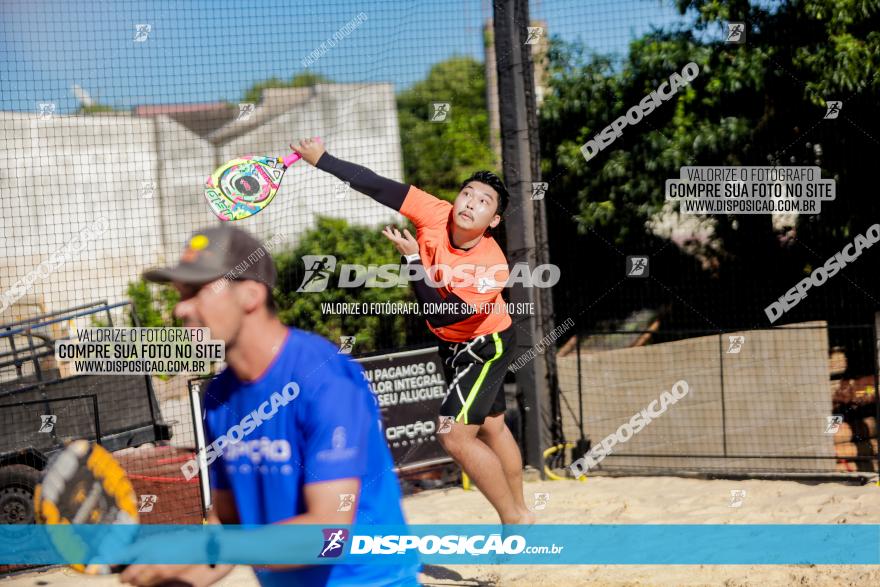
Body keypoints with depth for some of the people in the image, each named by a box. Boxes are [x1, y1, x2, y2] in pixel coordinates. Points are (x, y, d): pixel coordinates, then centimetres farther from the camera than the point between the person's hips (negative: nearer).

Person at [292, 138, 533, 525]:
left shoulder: (493, 268, -35)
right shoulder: (436, 215, -21)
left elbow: (440, 315, -35)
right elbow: (377, 187, -21)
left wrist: (412, 259, -36)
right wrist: (321, 159, -24)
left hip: (486, 345, -7)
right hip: (452, 344, 7)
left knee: (455, 435, -16)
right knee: (491, 427, 20)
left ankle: (515, 518, 0)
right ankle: (519, 514, 37)